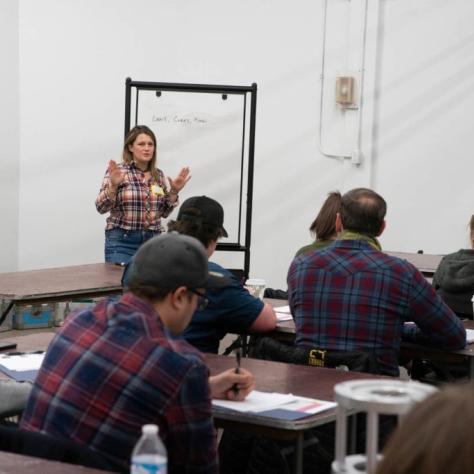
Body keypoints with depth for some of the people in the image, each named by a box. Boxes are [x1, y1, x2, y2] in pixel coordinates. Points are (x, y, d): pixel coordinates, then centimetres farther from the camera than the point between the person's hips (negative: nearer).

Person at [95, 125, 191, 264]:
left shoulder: (158, 175, 9)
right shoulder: (118, 171, -5)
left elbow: (164, 212, 14)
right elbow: (101, 207, -9)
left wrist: (174, 191, 0)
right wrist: (113, 185, -24)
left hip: (152, 241, 4)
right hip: (122, 241, -4)